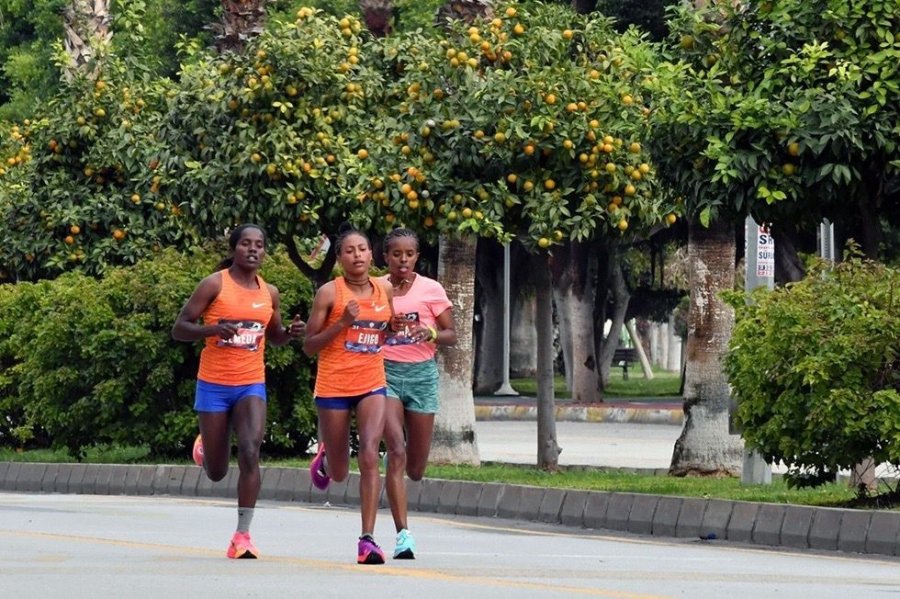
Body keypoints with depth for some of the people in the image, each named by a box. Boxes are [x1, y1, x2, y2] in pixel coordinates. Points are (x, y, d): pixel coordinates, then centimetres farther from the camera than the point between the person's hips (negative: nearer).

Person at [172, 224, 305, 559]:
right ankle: (204, 448, 46)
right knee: (216, 472, 6)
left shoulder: (269, 293, 8)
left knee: (250, 452, -22)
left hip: (252, 385, 2)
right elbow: (179, 329, -7)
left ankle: (243, 535, -18)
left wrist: (290, 332, 0)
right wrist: (214, 329, -25)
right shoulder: (215, 285, -5)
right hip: (214, 384, -2)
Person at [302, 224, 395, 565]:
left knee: (369, 457, -17)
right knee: (339, 473, 10)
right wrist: (342, 322, -19)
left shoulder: (385, 290, 6)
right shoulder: (329, 293, -6)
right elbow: (309, 346, -5)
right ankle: (325, 456, 49)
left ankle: (367, 539, -16)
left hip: (372, 385, 2)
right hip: (334, 387, -2)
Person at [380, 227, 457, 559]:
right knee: (396, 451, -18)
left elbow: (451, 335, 5)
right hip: (386, 371, -1)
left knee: (416, 469, 5)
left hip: (421, 373, 1)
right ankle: (403, 534, -18)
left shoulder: (431, 290, 2)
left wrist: (431, 334, -16)